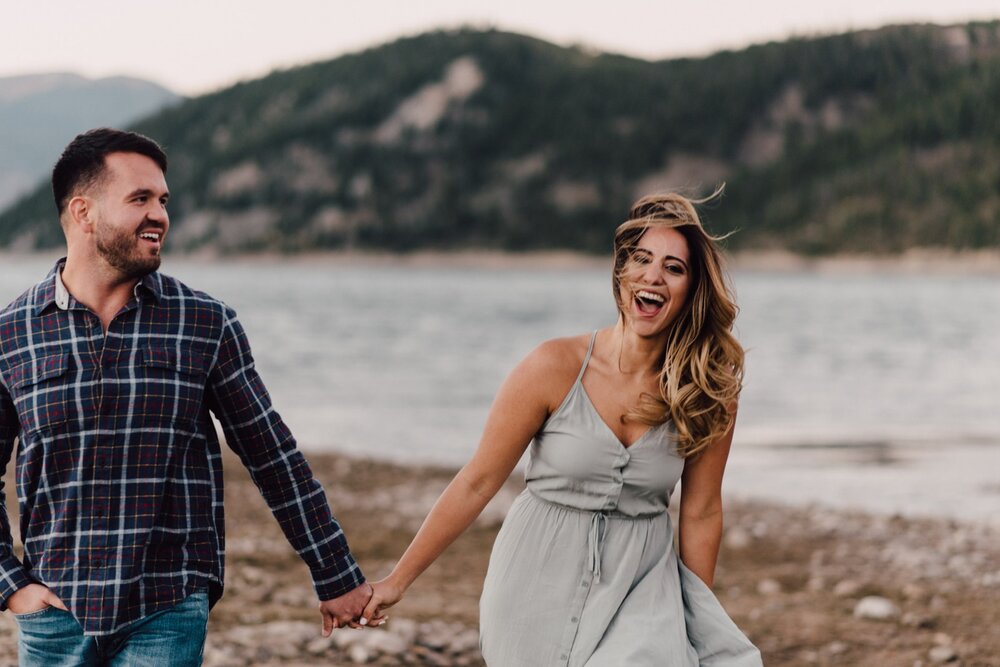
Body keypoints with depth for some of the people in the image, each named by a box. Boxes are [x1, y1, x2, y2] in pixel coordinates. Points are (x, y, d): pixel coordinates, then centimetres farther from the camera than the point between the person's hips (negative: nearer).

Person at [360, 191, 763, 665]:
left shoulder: (710, 392, -8)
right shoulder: (557, 367, -13)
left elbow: (701, 513, 3)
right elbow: (478, 482, -7)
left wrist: (698, 623, 10)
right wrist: (397, 581, -4)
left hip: (641, 589, 1)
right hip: (541, 586, -1)